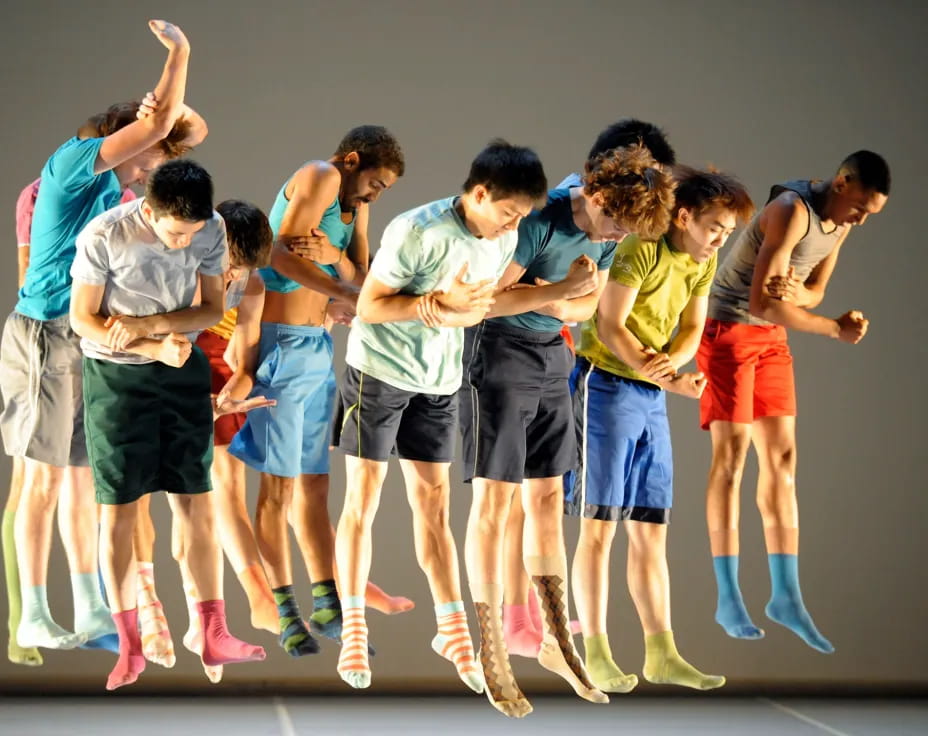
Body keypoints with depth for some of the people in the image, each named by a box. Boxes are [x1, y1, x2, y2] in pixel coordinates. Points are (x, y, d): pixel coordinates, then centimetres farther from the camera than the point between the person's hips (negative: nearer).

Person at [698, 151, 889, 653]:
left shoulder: (841, 223, 1)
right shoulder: (792, 212, -24)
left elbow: (815, 290, 9)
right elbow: (761, 301, -27)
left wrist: (798, 294, -17)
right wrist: (836, 329, -23)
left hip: (771, 336, 8)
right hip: (727, 328, -8)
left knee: (781, 457, 3)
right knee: (731, 454, -7)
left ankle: (786, 594, 4)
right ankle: (729, 599, -4)